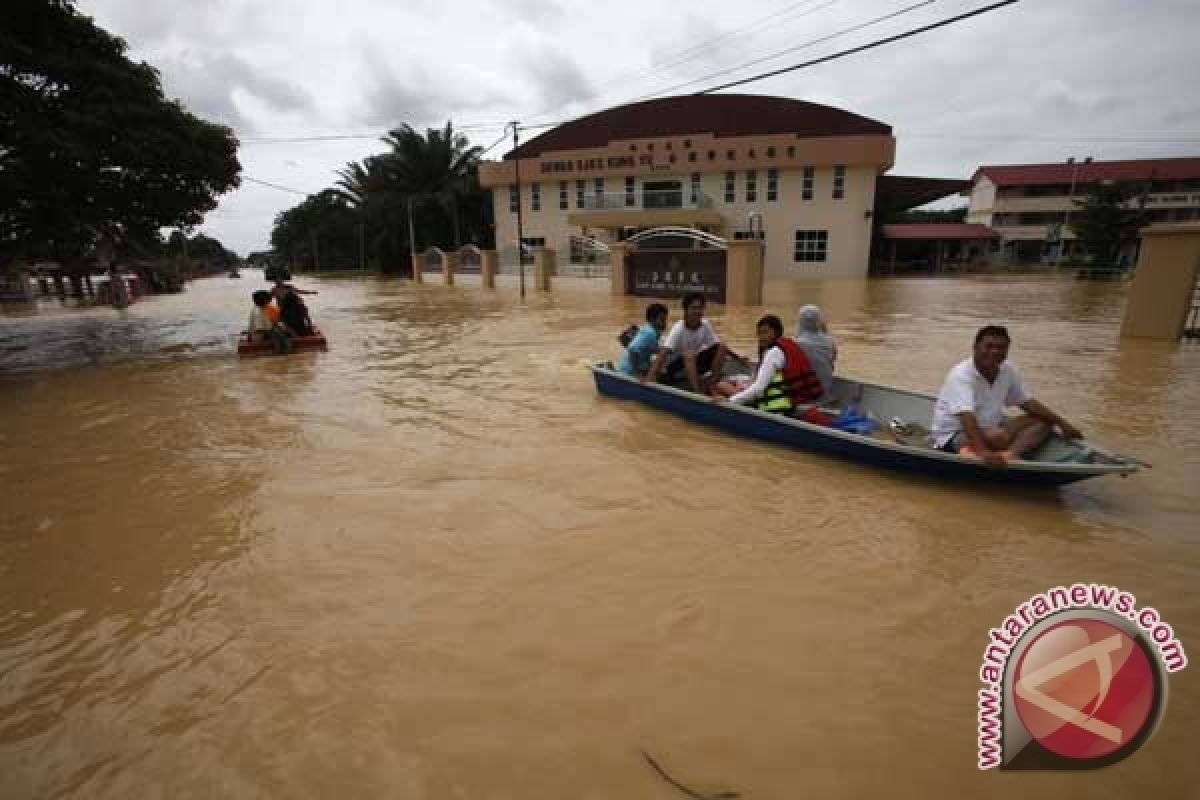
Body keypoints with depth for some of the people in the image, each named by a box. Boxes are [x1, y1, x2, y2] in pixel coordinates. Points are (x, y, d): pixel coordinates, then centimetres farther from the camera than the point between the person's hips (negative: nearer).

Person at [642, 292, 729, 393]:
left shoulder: (705, 325, -9)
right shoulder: (678, 328, -24)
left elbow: (719, 346, -9)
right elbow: (663, 353, -34)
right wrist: (650, 376, -47)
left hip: (695, 364, 6)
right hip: (675, 367, -5)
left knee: (721, 348, -13)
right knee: (689, 354, -37)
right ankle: (697, 391, -34)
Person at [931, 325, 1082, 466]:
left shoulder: (1008, 371, 0)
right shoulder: (961, 375, -24)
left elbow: (1027, 403, 14)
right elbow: (967, 417, -37)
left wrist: (1062, 423, 8)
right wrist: (983, 452, -50)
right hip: (954, 435, -10)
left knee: (1043, 421, -5)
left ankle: (1011, 453, -27)